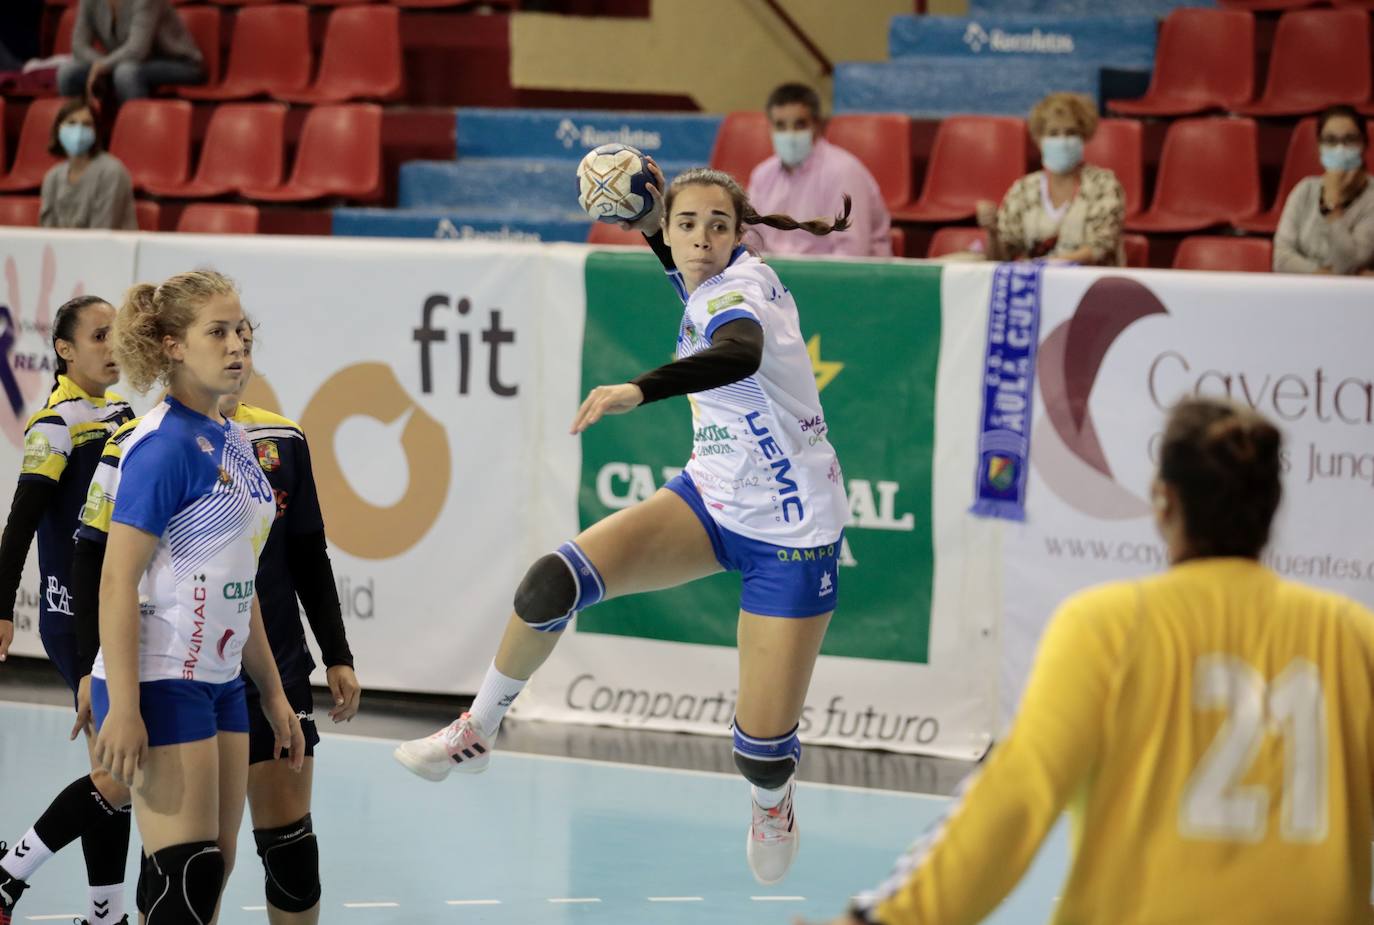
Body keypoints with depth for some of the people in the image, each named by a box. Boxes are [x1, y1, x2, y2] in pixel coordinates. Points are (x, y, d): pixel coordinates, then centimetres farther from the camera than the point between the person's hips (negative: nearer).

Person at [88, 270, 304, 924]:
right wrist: (123, 709, -23)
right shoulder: (165, 446, -14)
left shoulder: (233, 442, 13)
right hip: (161, 685, -9)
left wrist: (272, 691, 21)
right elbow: (117, 581, -18)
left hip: (220, 685, 9)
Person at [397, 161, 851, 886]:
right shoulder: (707, 283, 0)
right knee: (552, 584, -18)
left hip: (790, 538, -7)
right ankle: (476, 733, 3)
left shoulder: (737, 292, -23)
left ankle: (771, 800, 33)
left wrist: (639, 390, -65)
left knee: (762, 754, -6)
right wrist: (648, 207, 7)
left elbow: (739, 353, -49)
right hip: (712, 500, 7)